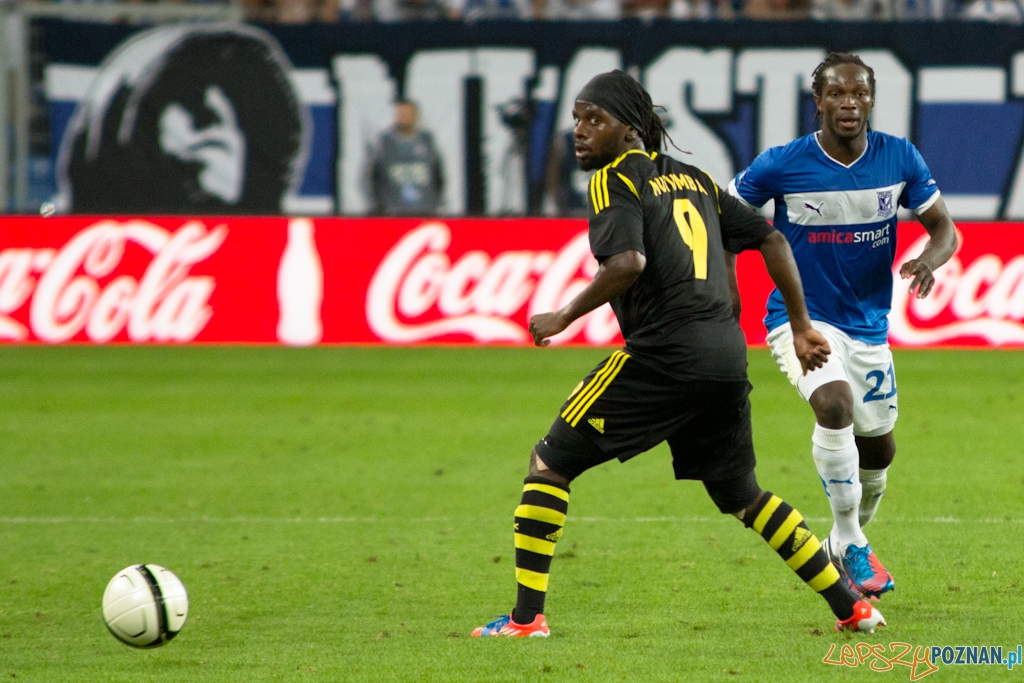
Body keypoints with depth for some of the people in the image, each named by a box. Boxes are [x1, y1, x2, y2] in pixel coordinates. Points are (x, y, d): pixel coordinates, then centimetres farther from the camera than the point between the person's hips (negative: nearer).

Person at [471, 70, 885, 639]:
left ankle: (527, 616, -4)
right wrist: (802, 326, 22)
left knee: (549, 464, 3)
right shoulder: (692, 178, 20)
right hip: (728, 354, 7)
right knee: (741, 495, 23)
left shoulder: (616, 178, -2)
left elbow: (628, 262, -19)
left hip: (664, 352, -7)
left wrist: (564, 318, -10)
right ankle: (853, 608, 19)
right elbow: (771, 240, 19)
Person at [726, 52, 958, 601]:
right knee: (835, 405, -31)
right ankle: (851, 544, -17)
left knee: (878, 448, 16)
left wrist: (929, 259, -23)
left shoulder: (900, 159, -7)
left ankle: (847, 541, 44)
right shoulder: (782, 165, -15)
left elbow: (943, 227, 0)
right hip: (801, 318, -4)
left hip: (867, 325, 5)